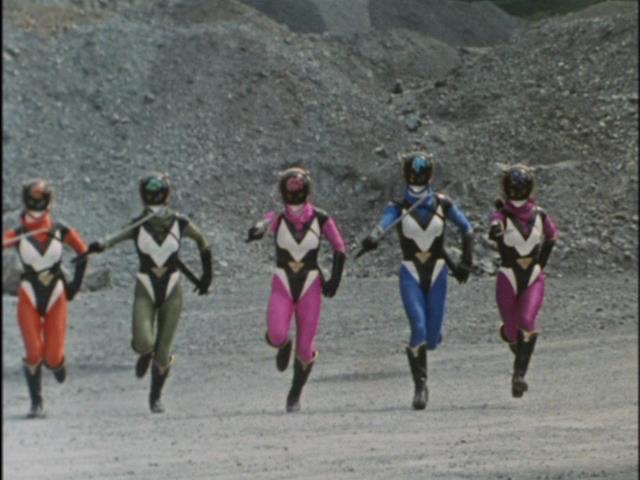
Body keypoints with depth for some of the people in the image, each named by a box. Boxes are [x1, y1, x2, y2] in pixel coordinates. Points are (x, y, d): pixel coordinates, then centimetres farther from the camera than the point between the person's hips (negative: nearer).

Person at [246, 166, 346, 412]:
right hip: (282, 286, 0)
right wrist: (258, 230, -50)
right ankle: (284, 345, 18)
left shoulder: (321, 219, -5)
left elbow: (339, 248, 5)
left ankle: (295, 395, 22)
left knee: (305, 349, -2)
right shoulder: (277, 218, -6)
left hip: (310, 287, 0)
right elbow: (263, 225, -27)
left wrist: (334, 279, -3)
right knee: (276, 336, -22)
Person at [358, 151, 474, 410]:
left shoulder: (442, 204, 1)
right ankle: (420, 386, -7)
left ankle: (431, 335, 40)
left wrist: (466, 263, 4)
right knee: (418, 329, -20)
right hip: (411, 275, -1)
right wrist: (372, 238, -45)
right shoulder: (398, 207, -3)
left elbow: (467, 229, 11)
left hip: (437, 274, 1)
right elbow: (382, 226, -22)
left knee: (432, 339, 0)